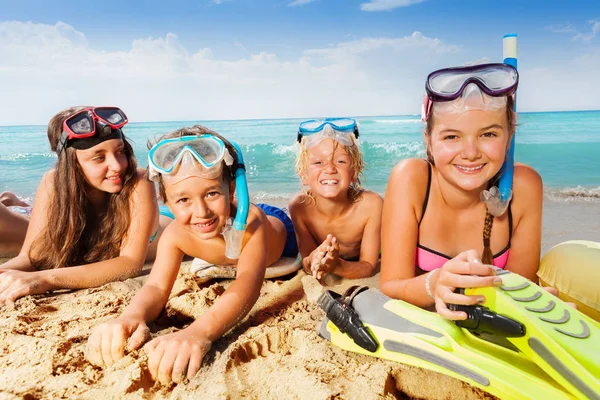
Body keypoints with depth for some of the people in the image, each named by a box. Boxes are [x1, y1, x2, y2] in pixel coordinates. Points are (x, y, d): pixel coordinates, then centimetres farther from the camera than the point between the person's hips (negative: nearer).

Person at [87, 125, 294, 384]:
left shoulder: (250, 219, -54)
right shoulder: (175, 234, -40)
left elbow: (249, 281, -68)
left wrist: (199, 332, -89)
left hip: (281, 232, -2)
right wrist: (131, 317, -72)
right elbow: (157, 287, -45)